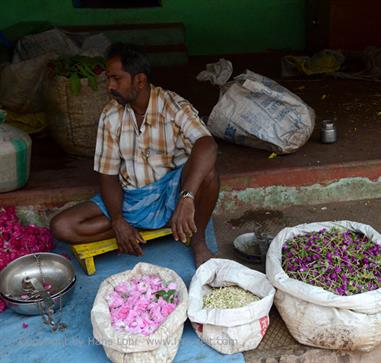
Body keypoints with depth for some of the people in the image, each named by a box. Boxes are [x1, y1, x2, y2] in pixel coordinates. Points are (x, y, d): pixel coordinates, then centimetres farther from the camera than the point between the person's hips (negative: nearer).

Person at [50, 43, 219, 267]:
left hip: (171, 192, -3)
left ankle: (198, 241, -11)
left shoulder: (173, 106, -14)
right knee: (61, 227, -14)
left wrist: (186, 198, -48)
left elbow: (208, 145, -33)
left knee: (205, 167, -35)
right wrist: (118, 221, -18)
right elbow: (108, 174, 0)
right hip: (129, 199, 4)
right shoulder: (110, 116, -2)